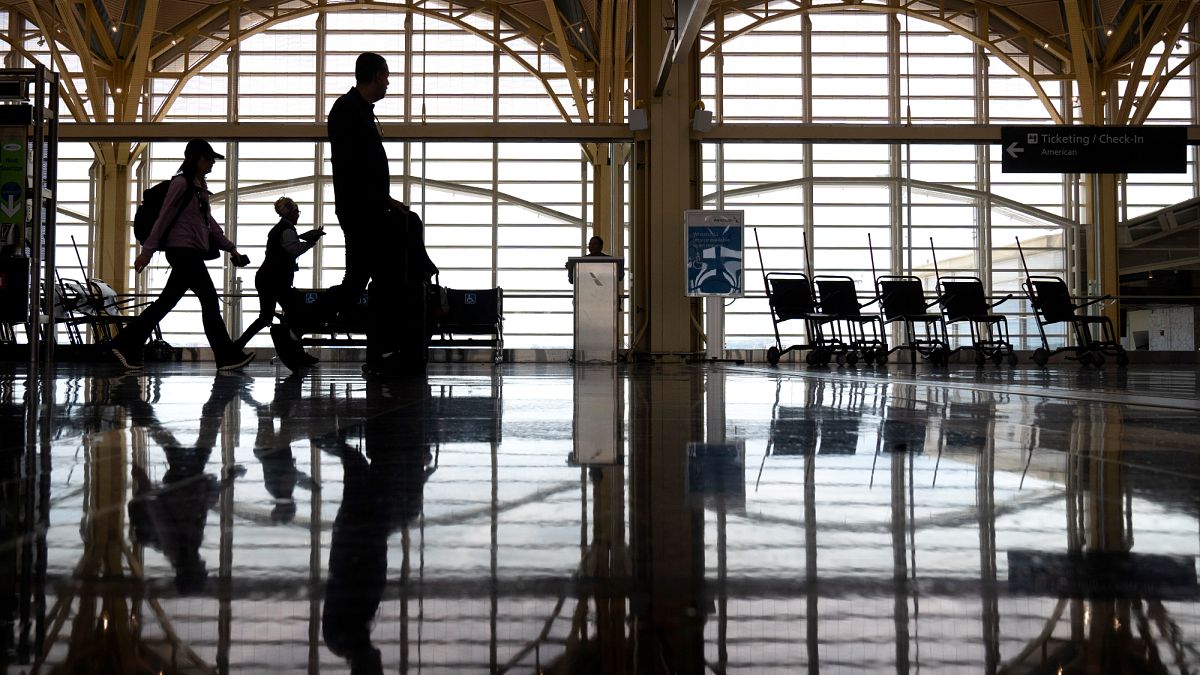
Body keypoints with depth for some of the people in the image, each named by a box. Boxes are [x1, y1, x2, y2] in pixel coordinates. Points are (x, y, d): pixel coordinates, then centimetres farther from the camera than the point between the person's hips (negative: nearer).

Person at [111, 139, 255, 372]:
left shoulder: (199, 187, 19)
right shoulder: (181, 183, -8)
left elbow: (209, 222, 23)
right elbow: (164, 217, -10)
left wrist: (230, 248, 19)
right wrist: (148, 250, -11)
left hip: (192, 252, 9)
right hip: (183, 249, -9)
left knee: (166, 302, 9)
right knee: (210, 300, -7)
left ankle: (126, 344, 13)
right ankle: (227, 356, -2)